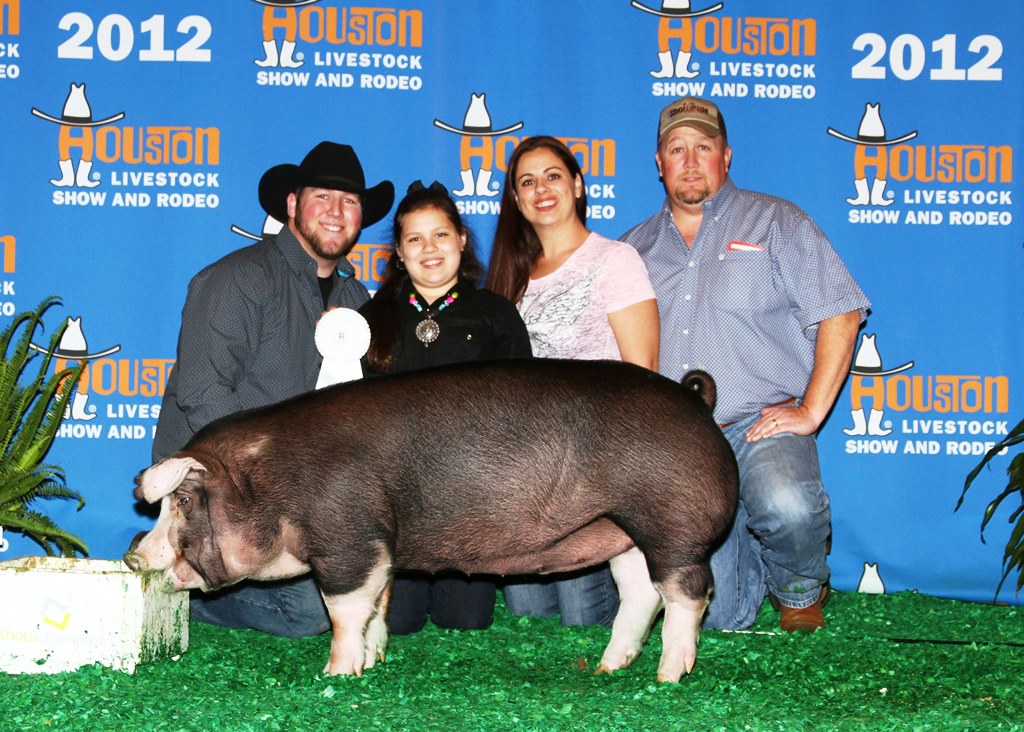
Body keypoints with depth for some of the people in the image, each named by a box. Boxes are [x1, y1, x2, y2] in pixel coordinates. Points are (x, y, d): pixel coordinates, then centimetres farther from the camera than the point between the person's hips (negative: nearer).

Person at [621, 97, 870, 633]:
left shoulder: (773, 222, 7)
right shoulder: (636, 246, 18)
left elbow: (840, 312, 0)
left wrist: (810, 411, -8)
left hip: (761, 427, -3)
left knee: (786, 507, -37)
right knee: (715, 617, -8)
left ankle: (801, 590, -2)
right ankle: (753, 566, 28)